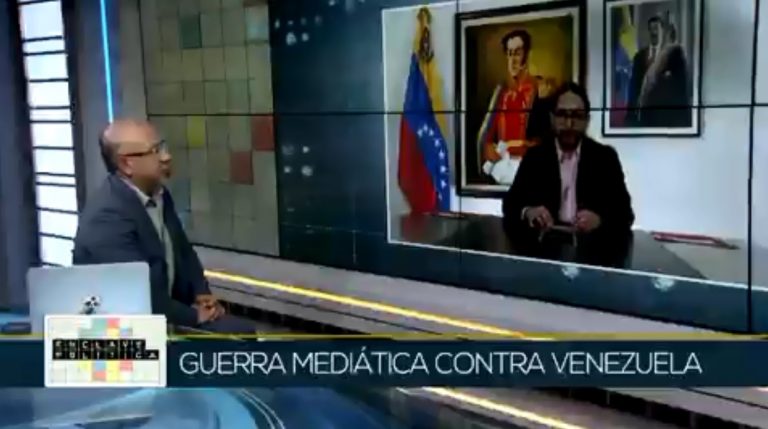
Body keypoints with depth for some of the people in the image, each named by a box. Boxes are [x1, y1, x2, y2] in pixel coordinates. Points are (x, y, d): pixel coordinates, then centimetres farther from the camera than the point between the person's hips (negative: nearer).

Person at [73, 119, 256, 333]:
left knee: (242, 332, -1)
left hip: (165, 313, 9)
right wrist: (194, 315, -14)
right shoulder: (106, 216, -24)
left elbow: (184, 252, 19)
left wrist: (202, 293, 2)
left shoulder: (158, 195, 5)